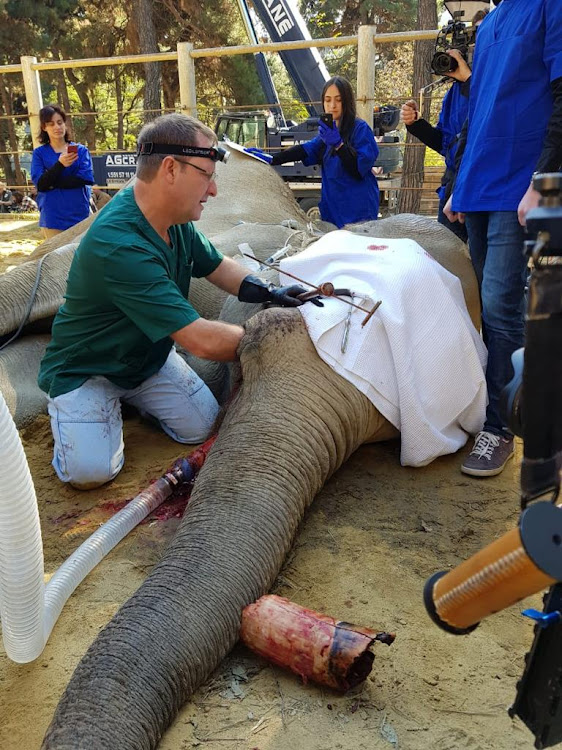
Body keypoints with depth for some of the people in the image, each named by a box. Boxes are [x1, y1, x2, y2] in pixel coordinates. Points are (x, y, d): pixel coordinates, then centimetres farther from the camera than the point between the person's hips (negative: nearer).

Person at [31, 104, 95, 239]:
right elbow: (40, 184, -6)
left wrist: (52, 184, -11)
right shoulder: (39, 153, 5)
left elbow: (86, 178, -7)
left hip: (79, 215, 0)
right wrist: (60, 164, -21)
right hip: (53, 218, 0)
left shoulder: (81, 150, 5)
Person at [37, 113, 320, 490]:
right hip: (86, 369, -6)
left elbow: (216, 265, 7)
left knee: (203, 427, -9)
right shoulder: (120, 246, -37)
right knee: (91, 470, -22)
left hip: (149, 355, 7)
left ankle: (130, 395, 17)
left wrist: (269, 292, -11)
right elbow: (204, 341, -37)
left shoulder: (175, 219, -10)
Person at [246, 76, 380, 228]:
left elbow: (359, 170, -16)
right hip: (333, 209, 7)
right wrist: (271, 159, -6)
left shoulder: (360, 128, -7)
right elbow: (305, 150, 5)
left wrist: (338, 143, -27)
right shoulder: (330, 131, 17)